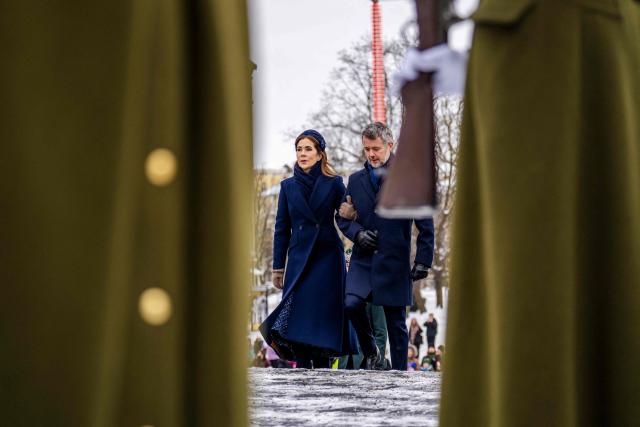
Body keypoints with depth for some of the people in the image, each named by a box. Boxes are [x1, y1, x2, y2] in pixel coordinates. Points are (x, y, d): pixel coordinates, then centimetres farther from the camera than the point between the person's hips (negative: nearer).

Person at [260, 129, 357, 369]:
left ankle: (322, 369, 1)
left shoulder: (334, 184, 2)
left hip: (327, 259, -2)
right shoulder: (288, 186, 9)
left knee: (323, 315, -5)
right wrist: (278, 267, 7)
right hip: (299, 258, 2)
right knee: (298, 316, -7)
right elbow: (282, 229, 10)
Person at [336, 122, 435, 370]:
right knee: (352, 303, -21)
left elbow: (425, 225, 1)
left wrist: (423, 260, -5)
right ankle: (371, 353, 2)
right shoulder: (356, 180, 11)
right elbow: (342, 216, 18)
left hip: (394, 261, -2)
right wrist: (357, 233, -3)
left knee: (396, 323, 2)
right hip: (363, 259, 3)